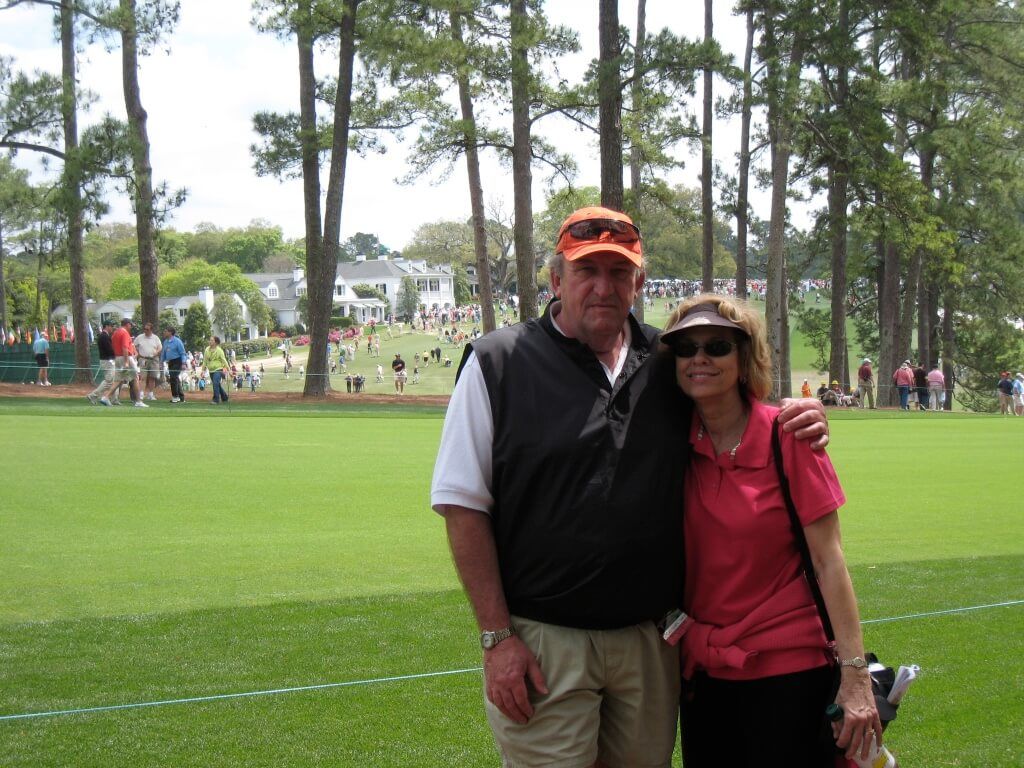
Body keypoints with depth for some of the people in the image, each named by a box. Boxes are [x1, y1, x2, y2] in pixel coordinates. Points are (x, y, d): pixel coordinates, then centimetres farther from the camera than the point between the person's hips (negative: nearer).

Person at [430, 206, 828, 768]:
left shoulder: (669, 364, 8)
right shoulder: (497, 363, -3)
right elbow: (464, 506, -5)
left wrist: (800, 418, -1)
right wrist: (496, 637, -11)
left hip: (652, 638, 4)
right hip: (541, 641, -4)